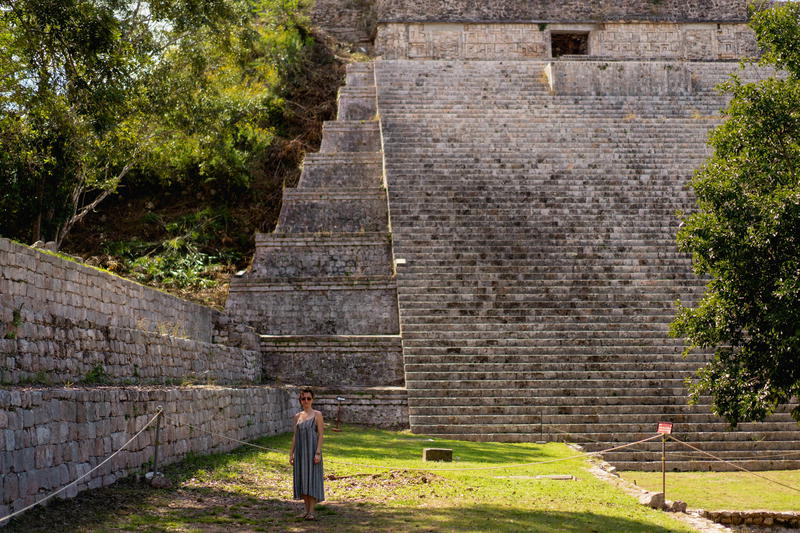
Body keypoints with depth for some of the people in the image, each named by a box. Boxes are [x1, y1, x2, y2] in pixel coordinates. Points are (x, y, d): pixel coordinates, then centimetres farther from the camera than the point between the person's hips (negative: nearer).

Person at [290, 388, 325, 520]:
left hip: (312, 450, -5)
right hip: (300, 451, 5)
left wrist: (318, 453, -15)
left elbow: (320, 435, -7)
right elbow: (295, 436, 15)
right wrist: (292, 453, 10)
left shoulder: (317, 415, -3)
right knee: (302, 480, 6)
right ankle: (306, 510, 13)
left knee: (312, 479, -8)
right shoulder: (297, 416, 11)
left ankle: (311, 512, -8)